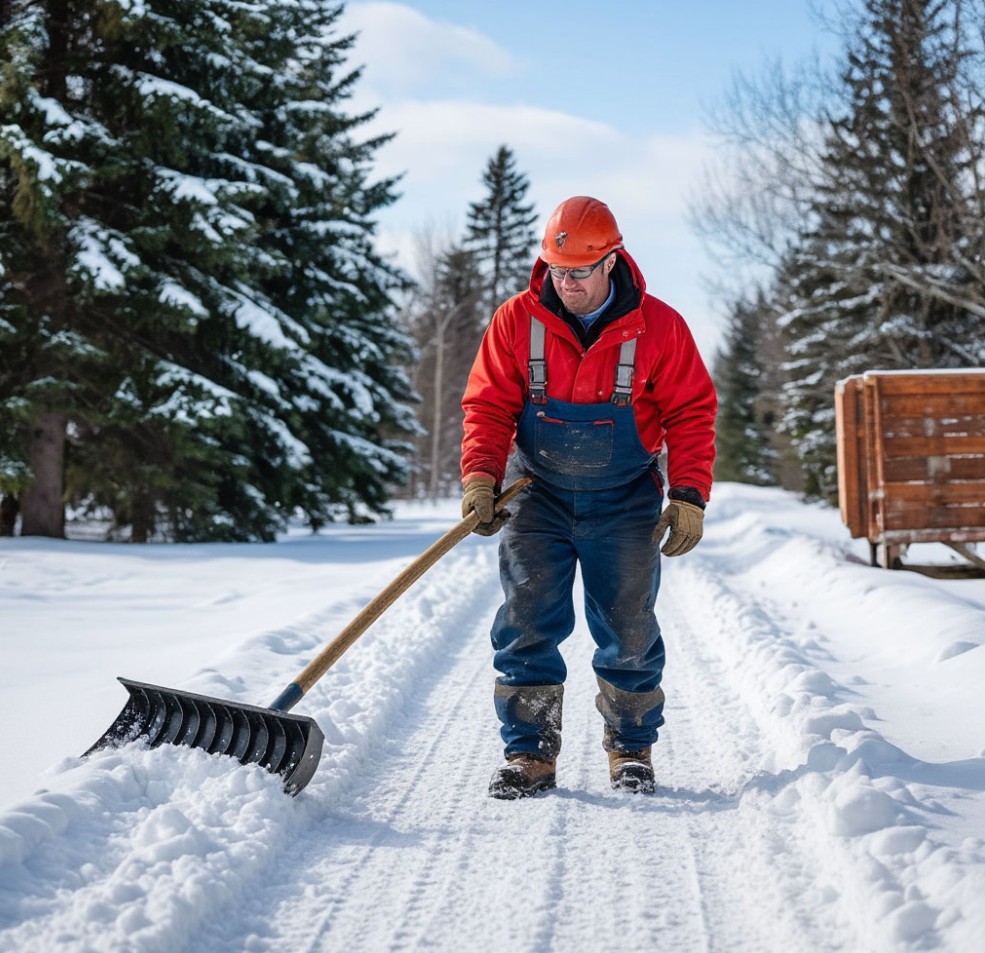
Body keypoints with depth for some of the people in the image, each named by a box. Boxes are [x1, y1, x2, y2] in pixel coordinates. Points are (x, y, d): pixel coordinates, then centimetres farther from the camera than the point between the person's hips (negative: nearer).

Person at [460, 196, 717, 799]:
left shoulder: (658, 327, -9)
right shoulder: (516, 322, -6)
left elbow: (691, 413, -4)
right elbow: (489, 406, -4)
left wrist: (688, 496, -11)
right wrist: (480, 478, -18)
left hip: (625, 505, 0)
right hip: (537, 498, 1)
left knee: (629, 633, 5)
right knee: (527, 628, -5)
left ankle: (632, 750, 22)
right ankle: (530, 754, 4)